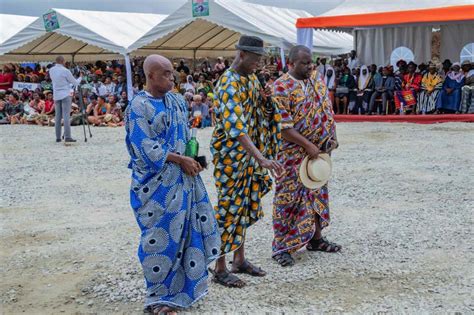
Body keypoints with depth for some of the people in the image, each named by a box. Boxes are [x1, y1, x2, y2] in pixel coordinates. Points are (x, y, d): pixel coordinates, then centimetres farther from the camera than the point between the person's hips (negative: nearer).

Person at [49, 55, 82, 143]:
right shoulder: (65, 71, -9)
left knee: (58, 117, 7)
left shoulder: (51, 70, 8)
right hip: (65, 95, -5)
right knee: (66, 116, -8)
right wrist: (80, 77, 17)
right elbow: (75, 83, 0)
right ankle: (67, 137, -13)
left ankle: (58, 137, 7)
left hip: (56, 95, 5)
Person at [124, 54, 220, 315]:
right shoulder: (139, 107, -13)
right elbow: (147, 149, -18)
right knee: (160, 238, 0)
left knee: (186, 231, 12)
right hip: (157, 183, -7)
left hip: (183, 178, 7)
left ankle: (182, 286, 28)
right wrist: (181, 159, -16)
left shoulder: (176, 100, 9)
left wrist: (193, 158, 2)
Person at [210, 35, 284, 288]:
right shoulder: (229, 85, -22)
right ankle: (220, 269, 10)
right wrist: (262, 158, -44)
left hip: (248, 154, 9)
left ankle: (240, 260, 29)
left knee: (245, 206, 15)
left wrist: (263, 99, -1)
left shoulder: (250, 78, 7)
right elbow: (236, 128, -35)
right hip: (230, 155, -9)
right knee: (228, 209, -1)